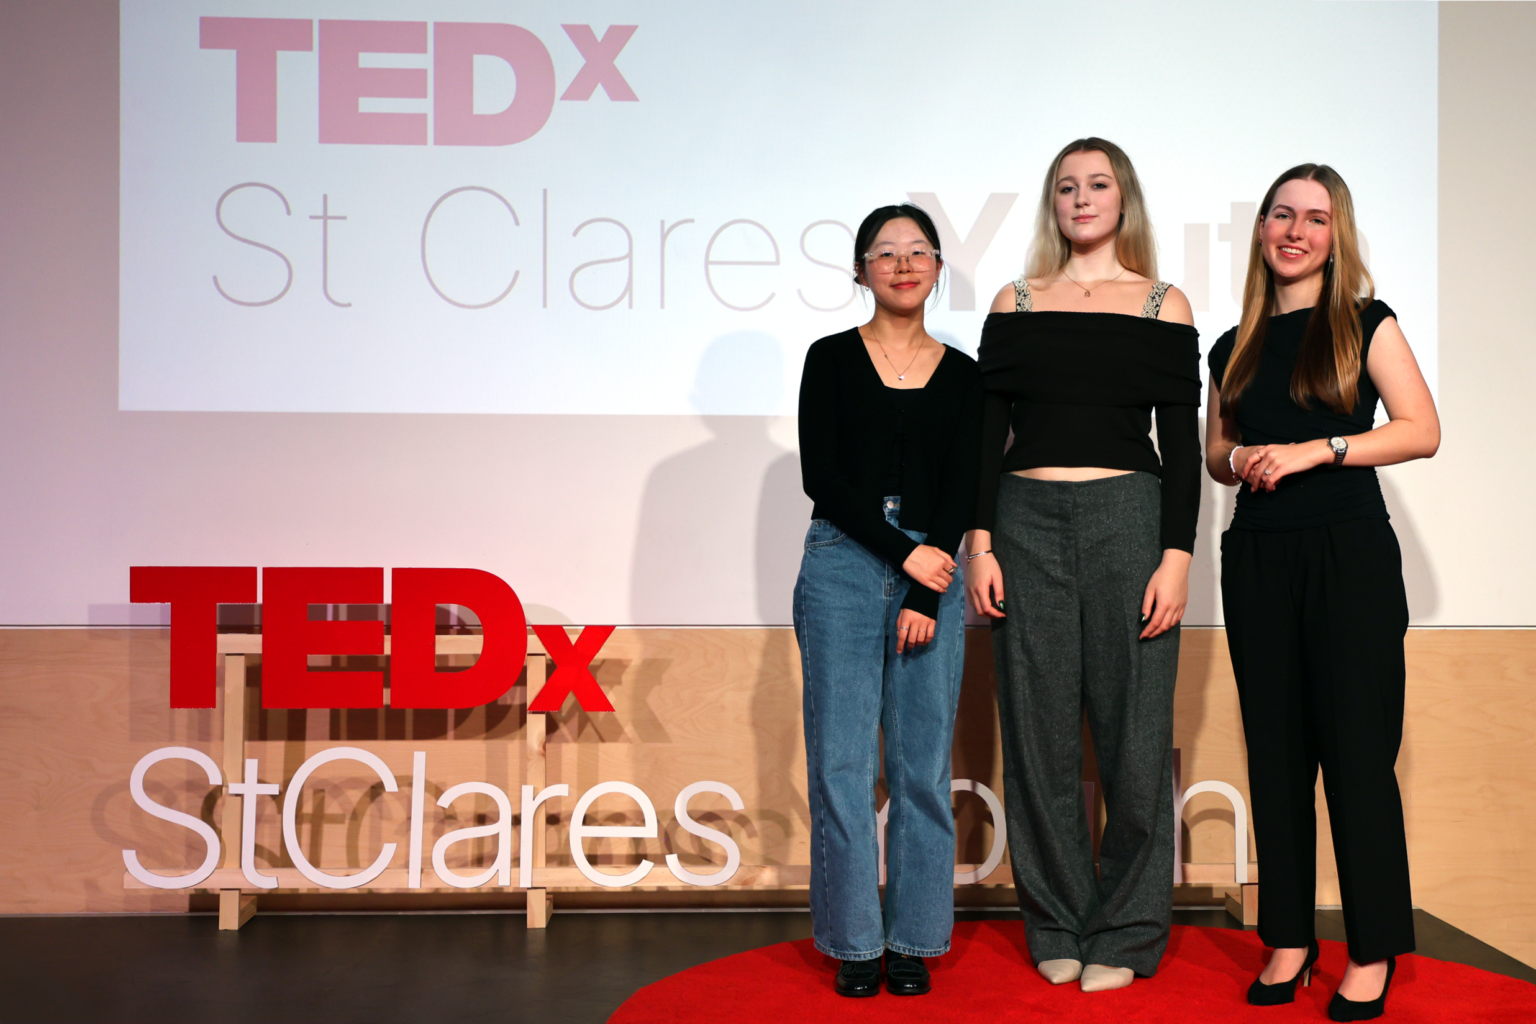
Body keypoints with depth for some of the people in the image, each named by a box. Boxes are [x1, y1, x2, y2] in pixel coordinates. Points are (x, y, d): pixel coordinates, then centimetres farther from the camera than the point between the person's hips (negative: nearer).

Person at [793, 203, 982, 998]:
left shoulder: (962, 375, 9)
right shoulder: (831, 359, 4)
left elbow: (961, 491, 2)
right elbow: (821, 474, -5)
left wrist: (925, 597, -8)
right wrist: (903, 553, -12)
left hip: (933, 573, 2)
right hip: (843, 566, -1)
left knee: (923, 766, 3)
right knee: (842, 762, -1)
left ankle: (914, 940, 15)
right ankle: (855, 942, 11)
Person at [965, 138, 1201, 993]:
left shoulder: (1164, 306, 7)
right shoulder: (1016, 304, 11)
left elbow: (1183, 443, 3)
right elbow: (988, 432, 8)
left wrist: (1177, 557, -6)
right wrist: (981, 543, -1)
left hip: (1128, 520, -1)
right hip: (1028, 522, 2)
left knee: (1133, 732, 1)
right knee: (1040, 730, 5)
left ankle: (1126, 932, 17)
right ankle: (1056, 927, 20)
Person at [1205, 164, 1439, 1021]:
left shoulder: (1366, 324, 3)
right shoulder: (1237, 346, 14)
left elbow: (1423, 430, -6)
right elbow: (1215, 451, 21)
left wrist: (1316, 449, -15)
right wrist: (1239, 460, -3)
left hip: (1349, 554, -4)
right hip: (1258, 557, 4)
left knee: (1357, 748, -3)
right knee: (1277, 751, 6)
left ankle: (1374, 951, 8)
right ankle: (1289, 937, 15)